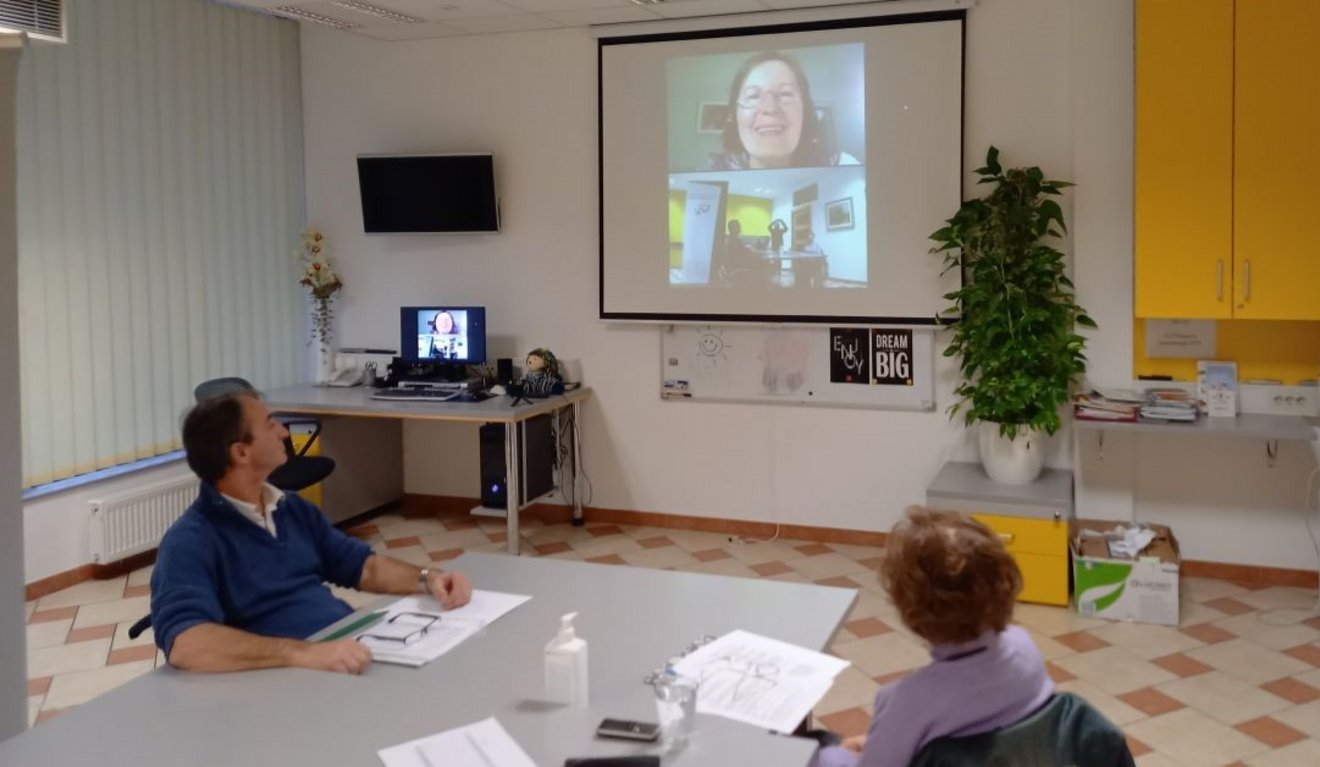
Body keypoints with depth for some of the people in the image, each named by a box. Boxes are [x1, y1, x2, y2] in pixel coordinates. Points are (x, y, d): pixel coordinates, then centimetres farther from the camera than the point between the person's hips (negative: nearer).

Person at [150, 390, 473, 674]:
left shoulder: (292, 509, 15)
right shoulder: (190, 541, -10)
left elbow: (362, 566, 21)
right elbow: (184, 644, -27)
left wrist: (427, 578, 0)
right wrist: (301, 653, -38)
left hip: (353, 660, 8)